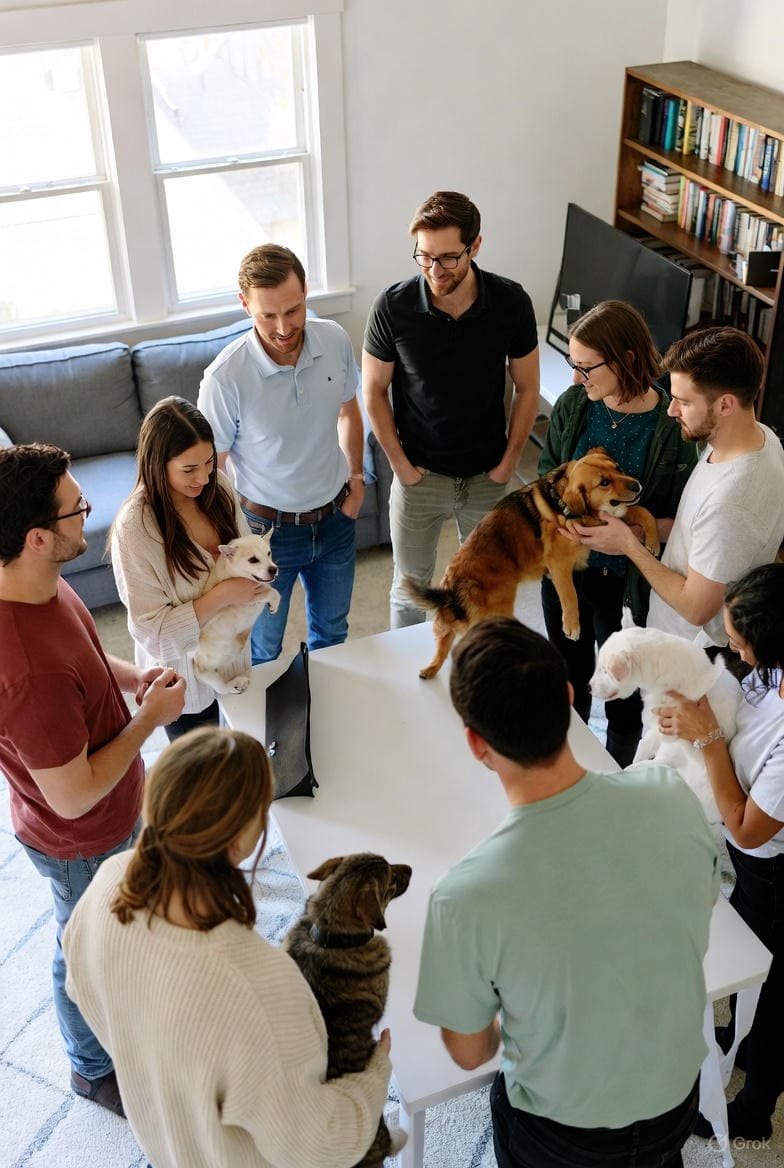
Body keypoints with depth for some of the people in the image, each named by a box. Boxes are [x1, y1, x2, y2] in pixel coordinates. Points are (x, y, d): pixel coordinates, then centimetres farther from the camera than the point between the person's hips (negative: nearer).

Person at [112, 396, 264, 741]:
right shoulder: (135, 527, -30)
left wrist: (254, 580, -16)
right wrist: (224, 594, -31)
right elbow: (151, 629, -27)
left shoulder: (217, 486, -13)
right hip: (184, 682, -5)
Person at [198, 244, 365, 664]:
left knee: (332, 632, 27)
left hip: (335, 517, 4)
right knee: (262, 650, 16)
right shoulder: (225, 377, -27)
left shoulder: (334, 341, -14)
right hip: (268, 528, -4)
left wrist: (356, 478, 5)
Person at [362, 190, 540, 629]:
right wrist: (400, 463, -7)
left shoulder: (511, 302, -15)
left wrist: (509, 461, -3)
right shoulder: (393, 306, -19)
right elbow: (375, 391, -6)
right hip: (419, 475, -1)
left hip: (488, 476, 1)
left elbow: (527, 387, -2)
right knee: (410, 589, 16)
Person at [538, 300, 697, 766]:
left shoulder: (672, 427, -22)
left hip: (624, 579, -4)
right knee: (569, 670, 26)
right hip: (564, 565, 4)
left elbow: (678, 523, -15)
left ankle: (622, 759, 46)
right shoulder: (573, 405, -11)